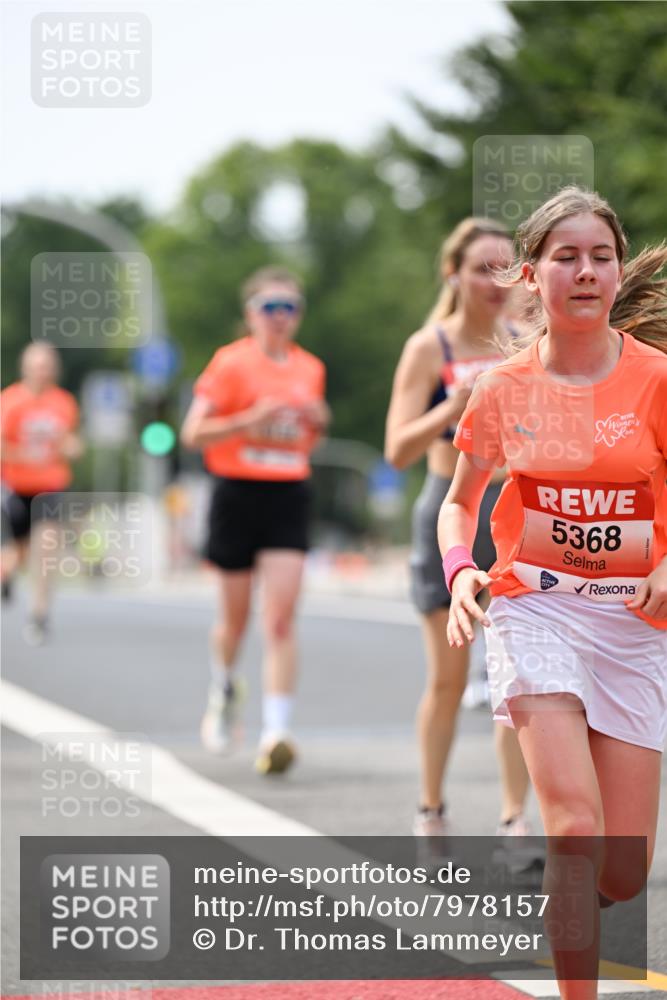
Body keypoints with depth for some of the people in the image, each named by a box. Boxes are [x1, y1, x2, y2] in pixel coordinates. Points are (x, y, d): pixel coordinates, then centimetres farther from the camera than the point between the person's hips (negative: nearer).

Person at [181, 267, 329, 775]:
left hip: (289, 495, 2)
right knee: (235, 616, 10)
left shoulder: (310, 369, 9)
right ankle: (225, 688, 42)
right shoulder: (231, 362, -4)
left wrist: (318, 423, 0)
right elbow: (194, 432, -9)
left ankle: (276, 731, -13)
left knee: (281, 618, -10)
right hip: (238, 491, -2)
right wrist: (250, 420, -21)